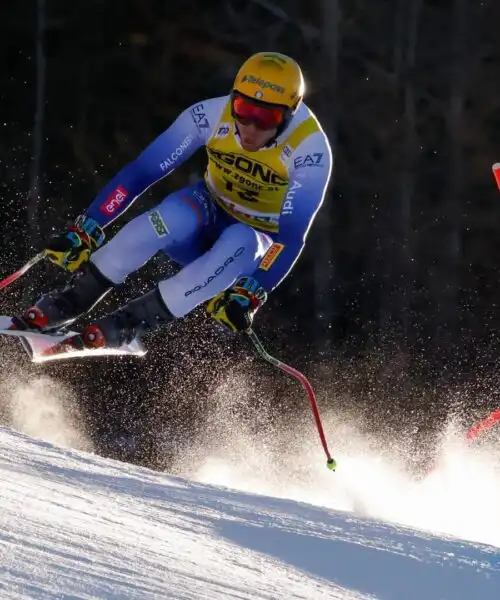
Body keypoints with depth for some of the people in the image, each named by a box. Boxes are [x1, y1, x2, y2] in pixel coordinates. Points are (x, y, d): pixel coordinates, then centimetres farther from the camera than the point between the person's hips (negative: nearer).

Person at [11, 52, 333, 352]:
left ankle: (126, 325, -32)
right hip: (210, 212, 1)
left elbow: (292, 236, -28)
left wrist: (251, 294, -39)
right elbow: (140, 173, -19)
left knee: (240, 244, -37)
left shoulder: (310, 149, -29)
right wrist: (86, 228, -23)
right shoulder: (210, 116, -23)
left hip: (259, 243, -1)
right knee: (174, 218, -34)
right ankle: (71, 302, -24)